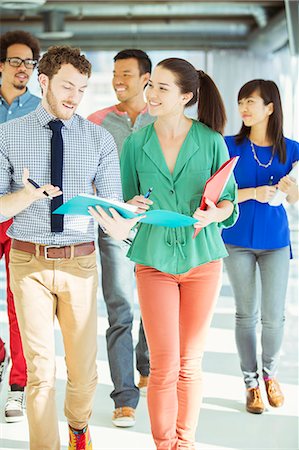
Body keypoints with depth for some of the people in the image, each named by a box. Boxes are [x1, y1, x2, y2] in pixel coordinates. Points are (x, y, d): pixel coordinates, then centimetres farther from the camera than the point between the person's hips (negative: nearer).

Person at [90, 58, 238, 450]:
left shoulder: (211, 141, -2)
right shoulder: (136, 143, 2)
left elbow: (229, 200, 3)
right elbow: (126, 203, 7)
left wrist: (215, 214, -19)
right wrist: (125, 211, -15)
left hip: (202, 259, 0)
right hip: (154, 260, 0)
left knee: (190, 362, 8)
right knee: (164, 366, -3)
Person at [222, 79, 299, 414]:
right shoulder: (230, 146, -5)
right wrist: (253, 193, -23)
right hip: (238, 240, -1)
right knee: (246, 313, 7)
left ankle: (270, 374, 28)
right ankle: (251, 383, 20)